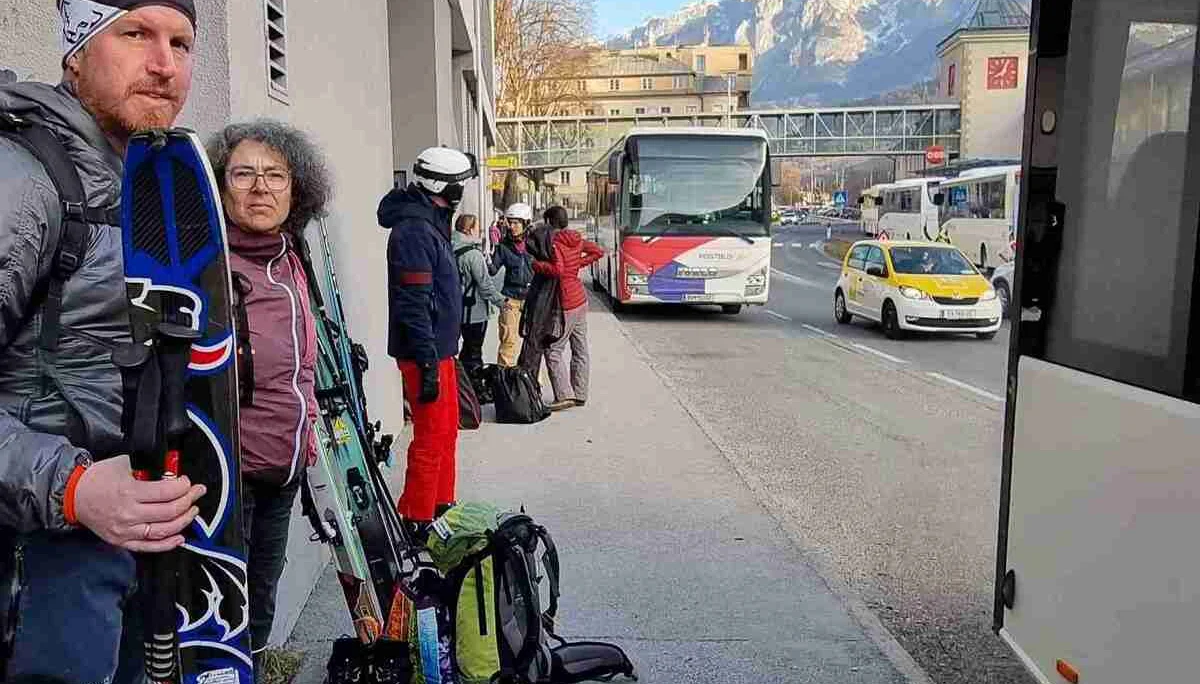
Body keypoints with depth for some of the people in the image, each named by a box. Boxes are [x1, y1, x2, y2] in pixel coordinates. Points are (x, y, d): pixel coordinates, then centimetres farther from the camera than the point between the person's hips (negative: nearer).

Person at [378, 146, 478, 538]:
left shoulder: (432, 222, 14)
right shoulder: (414, 230, -19)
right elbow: (413, 305, -24)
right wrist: (428, 364, -25)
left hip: (440, 348, 10)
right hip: (425, 353, -10)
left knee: (447, 431, 18)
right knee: (432, 439, -3)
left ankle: (442, 505, 32)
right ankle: (416, 522, 9)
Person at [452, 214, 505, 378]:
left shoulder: (454, 251, 5)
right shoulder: (473, 254, -20)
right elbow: (485, 283, -19)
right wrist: (500, 301, -9)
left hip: (460, 308, 8)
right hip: (475, 310, -8)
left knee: (467, 348, 21)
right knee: (474, 352, 2)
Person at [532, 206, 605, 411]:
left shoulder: (555, 244, -15)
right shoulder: (577, 240, 9)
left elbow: (557, 270, -29)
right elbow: (598, 252, 19)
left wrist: (535, 265, -17)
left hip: (567, 304, -9)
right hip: (581, 299, 9)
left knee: (553, 351, -4)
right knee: (580, 350, 11)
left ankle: (564, 395, -7)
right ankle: (580, 394, 17)